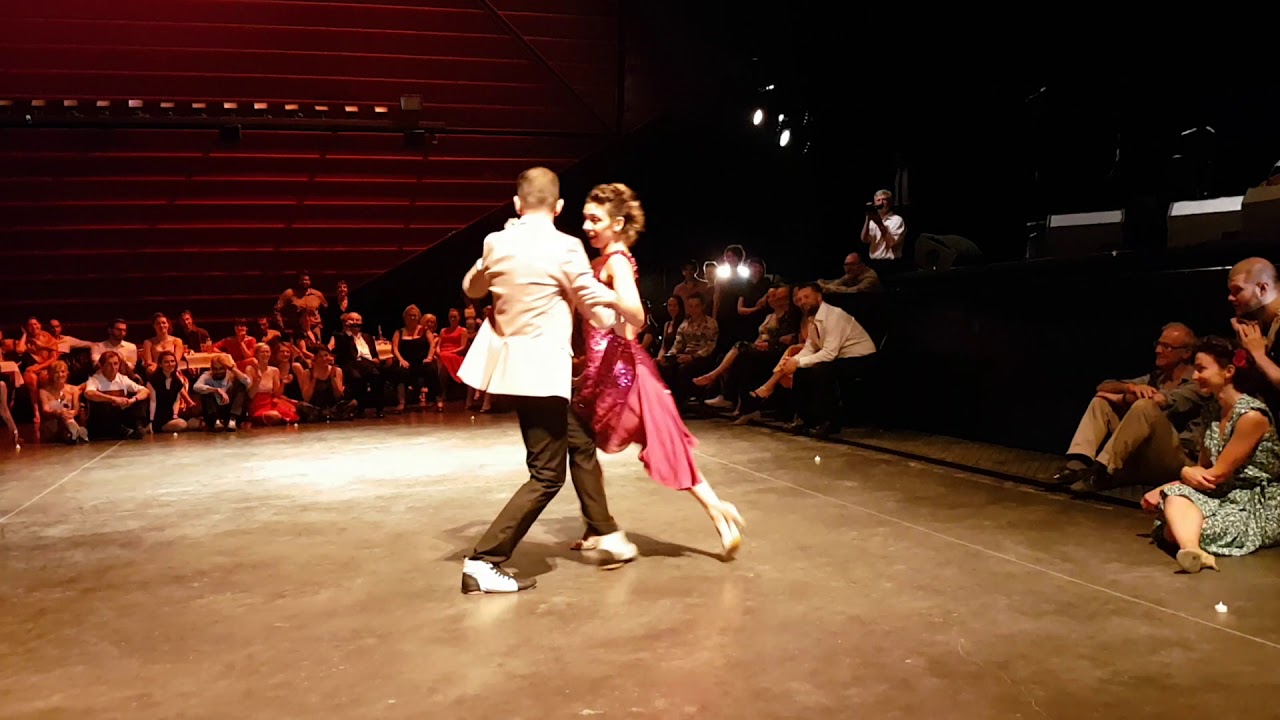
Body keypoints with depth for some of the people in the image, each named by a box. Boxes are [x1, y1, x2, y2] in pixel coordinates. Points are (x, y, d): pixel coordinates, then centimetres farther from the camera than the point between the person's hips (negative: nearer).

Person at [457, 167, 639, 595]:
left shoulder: (496, 243, 3)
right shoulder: (565, 247, -14)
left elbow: (471, 288, 22)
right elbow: (598, 306, -7)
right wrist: (623, 318, 13)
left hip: (511, 362, 8)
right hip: (542, 367, -8)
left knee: (580, 444, 21)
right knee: (547, 475, 1)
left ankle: (606, 533, 33)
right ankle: (482, 563, -1)